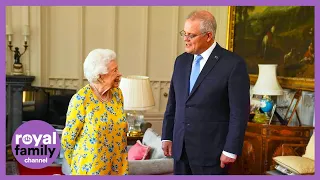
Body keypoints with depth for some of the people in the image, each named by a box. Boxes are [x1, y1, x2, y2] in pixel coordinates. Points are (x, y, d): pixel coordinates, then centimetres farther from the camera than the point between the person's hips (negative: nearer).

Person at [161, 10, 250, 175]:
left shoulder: (233, 64, -11)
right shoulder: (181, 61, 7)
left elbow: (239, 112, -11)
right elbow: (172, 103, 11)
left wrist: (231, 150, -11)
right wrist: (167, 136, 9)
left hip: (211, 150, -5)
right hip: (180, 148, 5)